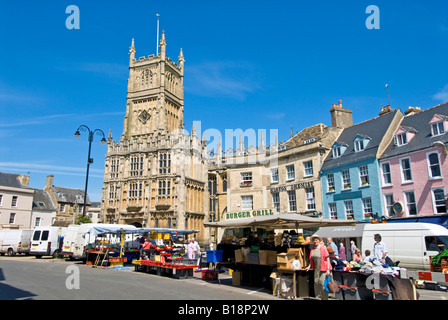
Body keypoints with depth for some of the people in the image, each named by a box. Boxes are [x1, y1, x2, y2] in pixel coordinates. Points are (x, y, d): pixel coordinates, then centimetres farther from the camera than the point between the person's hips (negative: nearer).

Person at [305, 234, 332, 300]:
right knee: (316, 282, 7)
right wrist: (309, 266, 6)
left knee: (322, 283, -8)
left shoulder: (323, 248, -11)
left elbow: (327, 258, -12)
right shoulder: (312, 249, 7)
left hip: (324, 268, -6)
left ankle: (325, 298, 5)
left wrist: (328, 269, -16)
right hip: (317, 268, 6)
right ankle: (320, 297, 22)